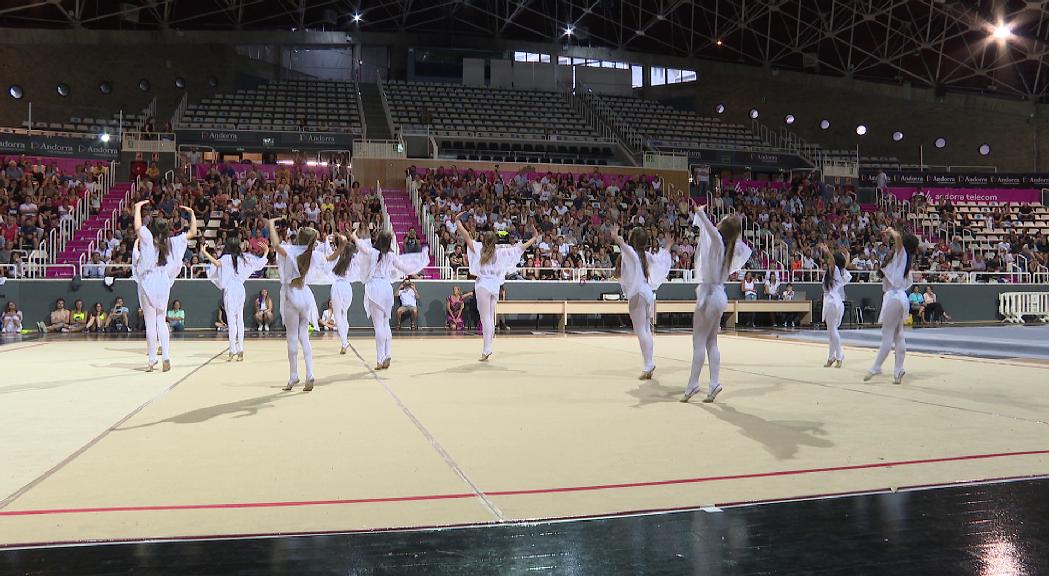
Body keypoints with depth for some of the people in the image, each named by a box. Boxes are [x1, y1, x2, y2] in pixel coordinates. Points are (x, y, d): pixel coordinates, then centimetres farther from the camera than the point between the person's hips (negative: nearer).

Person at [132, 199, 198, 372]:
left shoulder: (149, 239, -8)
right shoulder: (172, 242, 1)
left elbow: (138, 227, -24)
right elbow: (192, 233, 5)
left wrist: (138, 207, -12)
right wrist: (192, 213, 9)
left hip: (148, 284, -4)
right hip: (164, 283, 4)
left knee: (150, 323, 2)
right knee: (161, 322, 12)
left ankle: (152, 359, 6)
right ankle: (166, 356, 2)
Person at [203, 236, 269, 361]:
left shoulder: (227, 258, -5)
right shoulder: (243, 257, 8)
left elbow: (218, 263, -24)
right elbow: (260, 262, 10)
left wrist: (205, 253, -21)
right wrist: (266, 252, 26)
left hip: (230, 290, -5)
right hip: (240, 289, 5)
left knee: (231, 320, -4)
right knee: (240, 319, 9)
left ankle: (232, 351, -5)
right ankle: (240, 350, 10)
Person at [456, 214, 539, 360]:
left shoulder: (479, 249, 0)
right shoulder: (501, 252, 8)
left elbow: (466, 236, -3)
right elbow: (521, 248, 13)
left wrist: (458, 221, 7)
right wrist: (534, 238, 24)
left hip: (483, 286, -4)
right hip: (495, 286, 4)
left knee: (485, 319, -7)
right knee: (491, 319, 13)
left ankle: (486, 350, -12)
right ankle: (488, 349, 16)